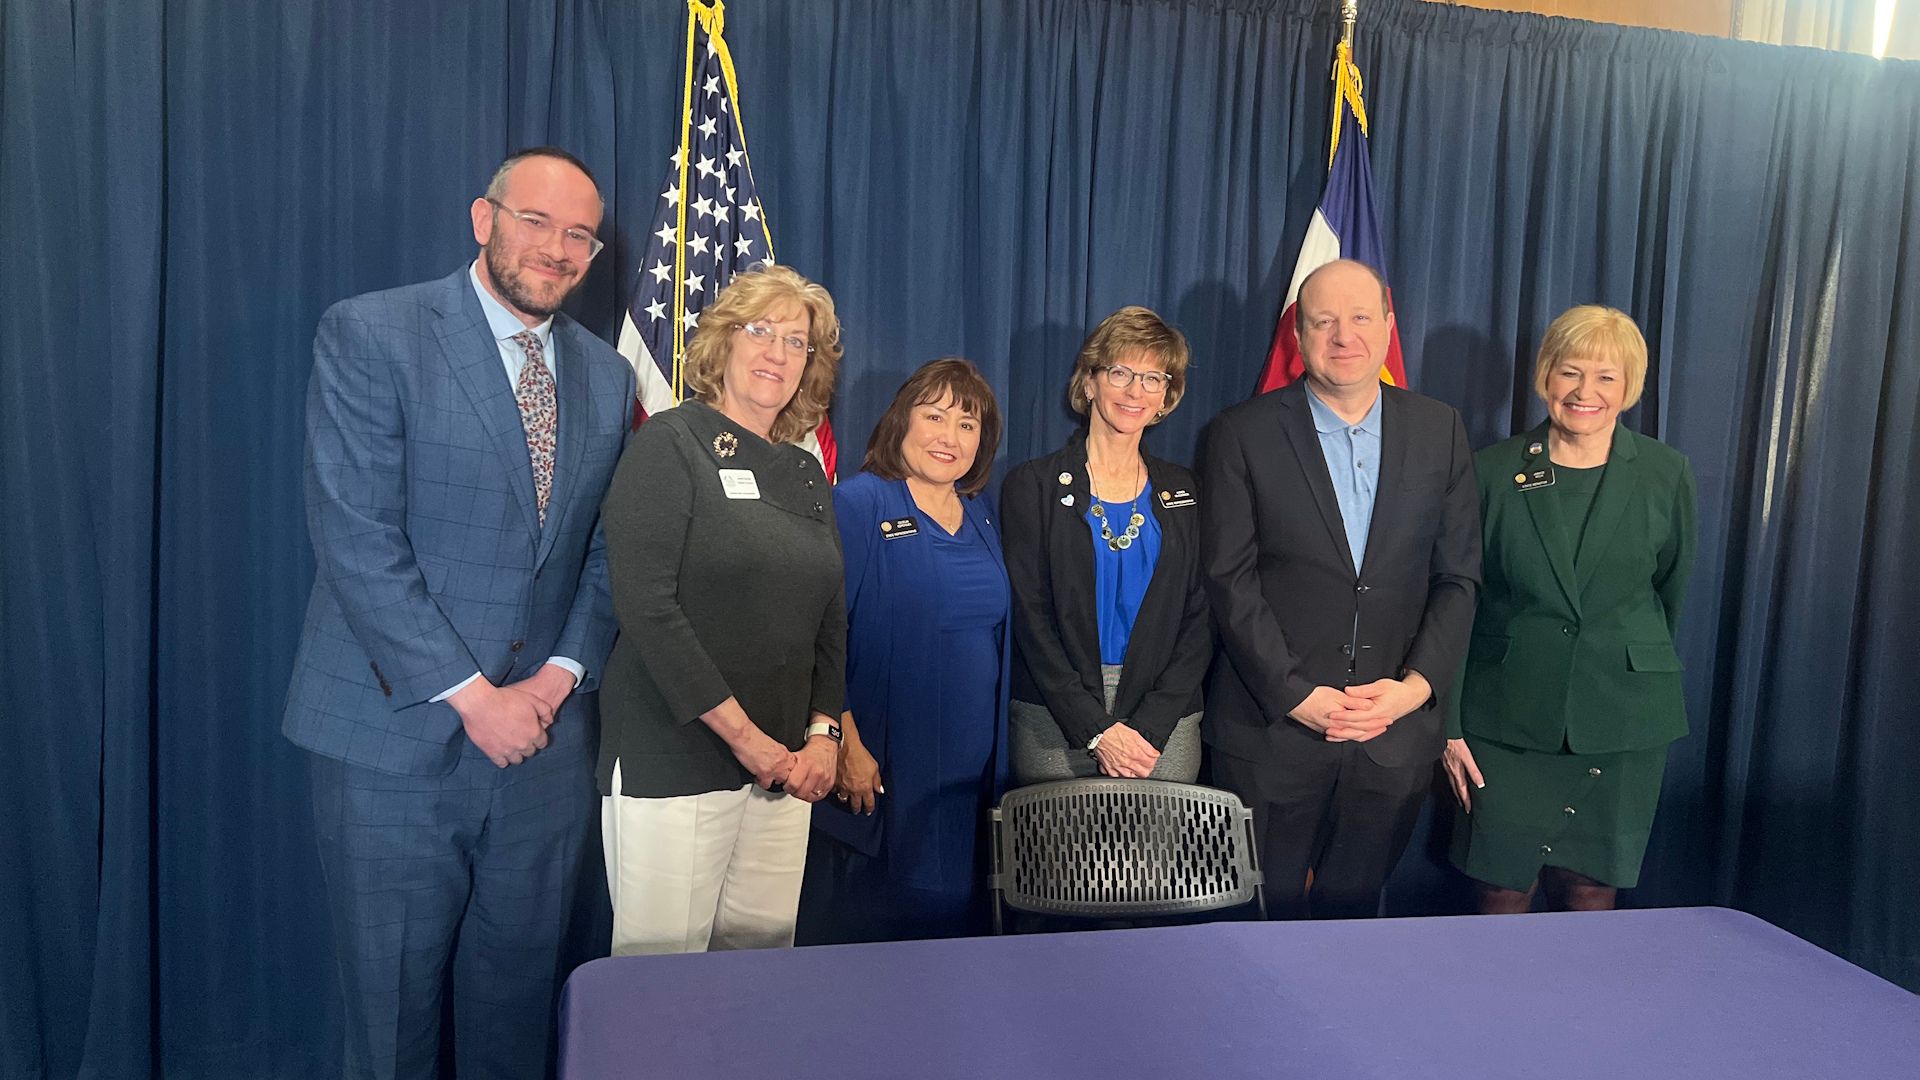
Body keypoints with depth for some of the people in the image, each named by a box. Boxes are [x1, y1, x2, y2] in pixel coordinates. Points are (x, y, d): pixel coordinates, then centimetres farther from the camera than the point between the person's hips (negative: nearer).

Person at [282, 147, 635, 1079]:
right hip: (394, 738, -4)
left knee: (518, 1005, 15)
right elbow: (356, 542, -14)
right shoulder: (369, 335, -6)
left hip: (544, 743, 4)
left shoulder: (607, 377, 10)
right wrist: (472, 696, -16)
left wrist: (563, 672, -5)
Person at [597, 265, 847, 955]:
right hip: (673, 760, -6)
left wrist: (823, 733, 3)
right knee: (663, 961, 0)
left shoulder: (806, 472, 15)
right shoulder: (672, 444, -4)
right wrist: (741, 733, -14)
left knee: (763, 953, 8)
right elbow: (647, 607, -14)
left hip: (784, 763, 6)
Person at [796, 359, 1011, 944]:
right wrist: (845, 744, -18)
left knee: (947, 921, 13)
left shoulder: (978, 517, 11)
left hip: (969, 770, 6)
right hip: (875, 768, -6)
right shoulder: (858, 505, -9)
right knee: (853, 935, 4)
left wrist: (994, 758, 13)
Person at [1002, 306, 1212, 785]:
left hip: (1165, 723, 2)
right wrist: (1097, 729, -12)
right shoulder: (1033, 486, 2)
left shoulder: (1184, 494, 10)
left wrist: (1149, 727, -8)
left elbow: (1199, 620, 5)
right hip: (1055, 723, -2)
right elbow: (1030, 617, -4)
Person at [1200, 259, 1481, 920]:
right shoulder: (1242, 435, -3)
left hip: (1396, 737, 2)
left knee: (1354, 912, 14)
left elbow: (1458, 578, 5)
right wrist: (1296, 695, -13)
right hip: (1272, 729, -2)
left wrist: (1417, 685, -7)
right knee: (1266, 917, 9)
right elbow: (1231, 580, -7)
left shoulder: (1439, 432, 6)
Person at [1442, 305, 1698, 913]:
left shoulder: (1664, 474, 1)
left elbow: (1671, 588, 14)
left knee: (1592, 892, 10)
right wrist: (1451, 724, -2)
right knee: (1503, 893, 4)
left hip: (1623, 722, 1)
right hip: (1509, 719, -1)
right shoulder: (1493, 472, -2)